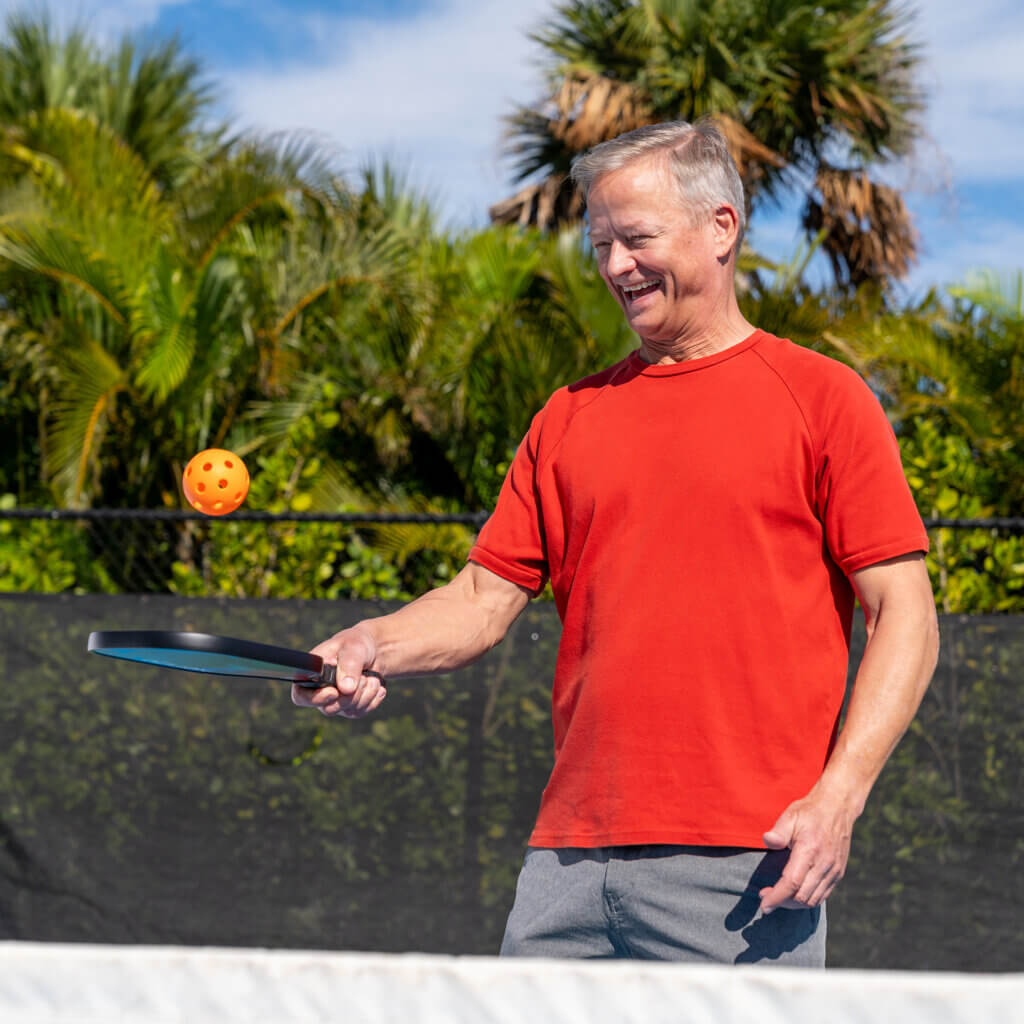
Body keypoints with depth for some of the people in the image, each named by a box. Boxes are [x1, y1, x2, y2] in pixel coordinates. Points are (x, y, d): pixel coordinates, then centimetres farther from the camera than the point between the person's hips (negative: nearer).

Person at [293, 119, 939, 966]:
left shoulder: (823, 397, 3)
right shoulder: (569, 419, 18)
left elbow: (905, 615, -2)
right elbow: (486, 596, 16)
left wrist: (838, 797, -13)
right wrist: (375, 647, -5)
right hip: (569, 859, 4)